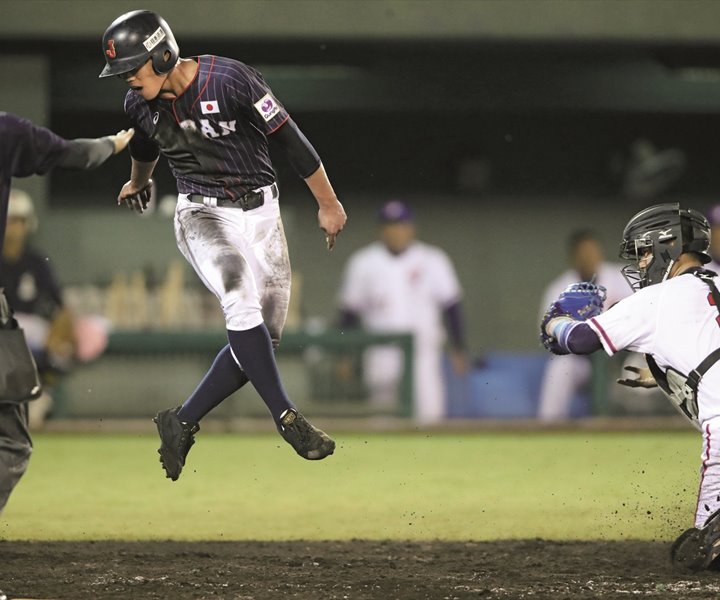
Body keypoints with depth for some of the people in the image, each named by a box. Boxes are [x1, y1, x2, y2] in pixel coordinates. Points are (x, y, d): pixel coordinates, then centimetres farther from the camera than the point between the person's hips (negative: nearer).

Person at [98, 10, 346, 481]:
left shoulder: (230, 80, -20)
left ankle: (181, 423, 12)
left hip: (261, 213, 0)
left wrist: (328, 204, -8)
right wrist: (138, 183, 41)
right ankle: (286, 416, -24)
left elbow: (290, 138, -13)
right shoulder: (140, 105, -5)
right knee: (242, 302, -28)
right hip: (203, 216, 0)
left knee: (264, 338, -1)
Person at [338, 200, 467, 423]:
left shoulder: (432, 260, 3)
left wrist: (457, 351, 0)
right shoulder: (363, 263, 4)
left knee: (429, 415, -7)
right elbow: (349, 311, 8)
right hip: (381, 353, 0)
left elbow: (451, 305, 5)